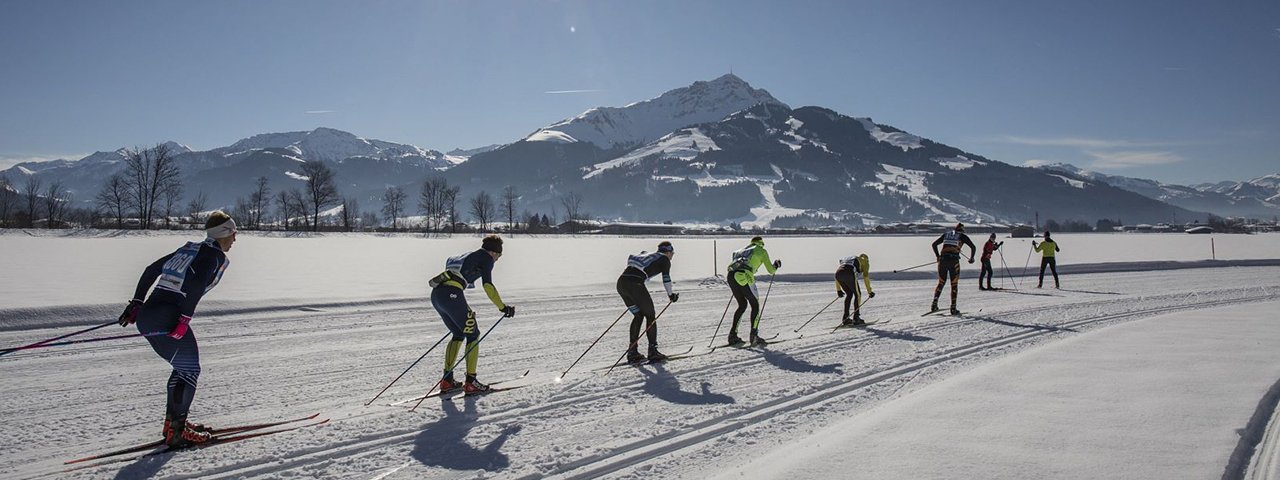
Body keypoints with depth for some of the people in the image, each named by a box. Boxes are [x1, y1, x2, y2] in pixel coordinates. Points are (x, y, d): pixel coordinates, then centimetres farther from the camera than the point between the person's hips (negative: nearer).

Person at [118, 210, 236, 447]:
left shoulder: (190, 248, 22)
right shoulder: (216, 255, -3)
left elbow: (151, 270, 24)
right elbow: (196, 284, -21)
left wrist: (136, 304, 25)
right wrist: (185, 319, -22)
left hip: (146, 315, 8)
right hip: (168, 318, -8)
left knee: (184, 368, 21)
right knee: (189, 371, 3)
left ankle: (173, 421, 25)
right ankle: (176, 431, -1)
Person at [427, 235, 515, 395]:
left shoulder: (467, 255, 32)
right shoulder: (486, 258, 7)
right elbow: (487, 285, -6)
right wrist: (503, 307, -2)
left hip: (435, 294, 8)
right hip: (452, 294, -8)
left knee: (459, 334, 23)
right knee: (473, 335, 7)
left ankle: (447, 380, 20)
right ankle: (470, 382, 5)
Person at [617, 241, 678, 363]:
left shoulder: (646, 255, 31)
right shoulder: (664, 259, 11)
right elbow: (666, 277, -1)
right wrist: (671, 294, 12)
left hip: (621, 282, 7)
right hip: (634, 284, -7)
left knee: (638, 316, 20)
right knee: (650, 316, 8)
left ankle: (632, 353, 15)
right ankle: (653, 352, 6)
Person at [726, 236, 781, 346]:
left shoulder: (744, 249, 33)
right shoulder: (762, 251, 18)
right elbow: (771, 271, 20)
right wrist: (776, 265, 40)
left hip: (731, 275, 6)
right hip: (744, 276, -6)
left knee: (742, 305, 21)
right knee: (755, 305, 10)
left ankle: (733, 335, 17)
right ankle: (754, 336, 0)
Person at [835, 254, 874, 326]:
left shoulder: (848, 259, 41)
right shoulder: (864, 261, 26)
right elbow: (866, 277, 15)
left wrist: (838, 290, 39)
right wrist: (869, 291, 18)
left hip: (838, 273, 6)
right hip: (849, 274, -6)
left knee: (849, 294, 23)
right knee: (857, 294, 13)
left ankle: (845, 318, 20)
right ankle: (856, 318, 8)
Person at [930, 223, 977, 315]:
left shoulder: (946, 234, 19)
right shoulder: (962, 236, 10)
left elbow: (934, 244, 21)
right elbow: (973, 247, 4)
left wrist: (938, 256, 29)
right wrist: (971, 258, 20)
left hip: (942, 260, 3)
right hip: (954, 261, -3)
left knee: (941, 283, 14)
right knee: (954, 284, 6)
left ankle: (934, 304, -3)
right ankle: (953, 308, 3)